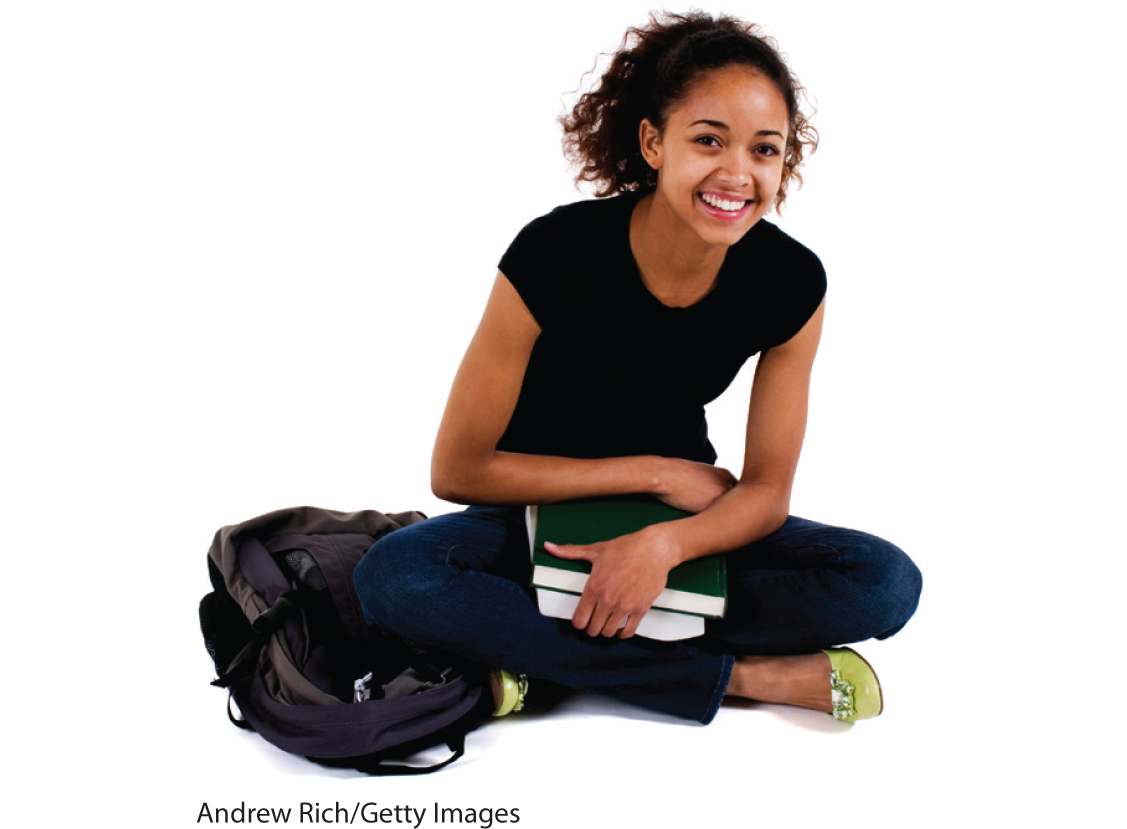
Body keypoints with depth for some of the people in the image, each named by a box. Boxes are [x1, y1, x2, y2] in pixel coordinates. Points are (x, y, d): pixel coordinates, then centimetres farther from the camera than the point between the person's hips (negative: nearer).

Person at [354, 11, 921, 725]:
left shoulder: (793, 284, -15)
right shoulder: (556, 254, -24)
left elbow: (767, 490, -9)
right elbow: (458, 470, -17)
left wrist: (664, 543, -31)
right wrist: (656, 473, -18)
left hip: (682, 520, 3)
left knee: (888, 583, -20)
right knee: (393, 577, -33)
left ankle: (536, 647, -24)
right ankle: (737, 676, -26)